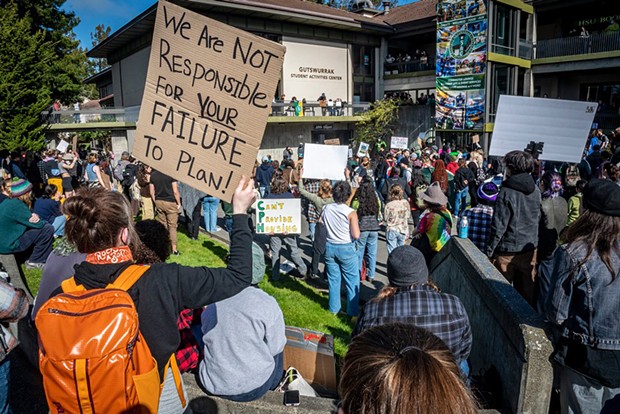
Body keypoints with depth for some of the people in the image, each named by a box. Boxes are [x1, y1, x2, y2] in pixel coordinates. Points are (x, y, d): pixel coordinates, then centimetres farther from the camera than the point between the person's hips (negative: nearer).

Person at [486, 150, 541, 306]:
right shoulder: (536, 191, 1)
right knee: (528, 290, 16)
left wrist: (489, 251, -9)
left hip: (507, 251, -5)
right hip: (530, 249, 6)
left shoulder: (506, 193, -17)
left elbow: (499, 226, -17)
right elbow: (538, 218, 11)